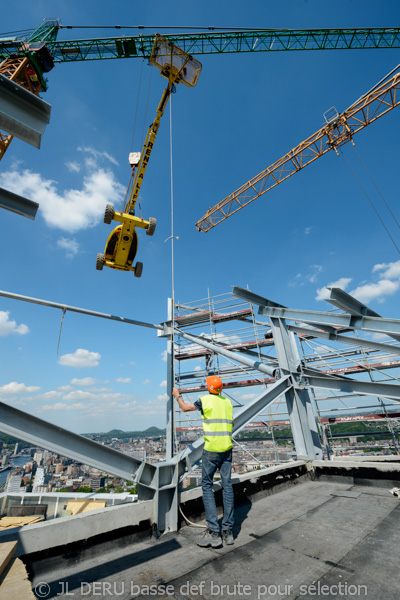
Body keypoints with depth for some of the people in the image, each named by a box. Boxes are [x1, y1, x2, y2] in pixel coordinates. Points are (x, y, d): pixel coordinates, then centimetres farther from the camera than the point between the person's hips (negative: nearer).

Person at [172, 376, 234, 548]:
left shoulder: (205, 400, -8)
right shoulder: (228, 402, 7)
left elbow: (185, 408, 8)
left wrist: (177, 396, 24)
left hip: (211, 448, -5)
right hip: (227, 447, 5)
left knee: (207, 485, 6)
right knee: (227, 485, 11)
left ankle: (214, 532, 6)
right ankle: (228, 530, 19)